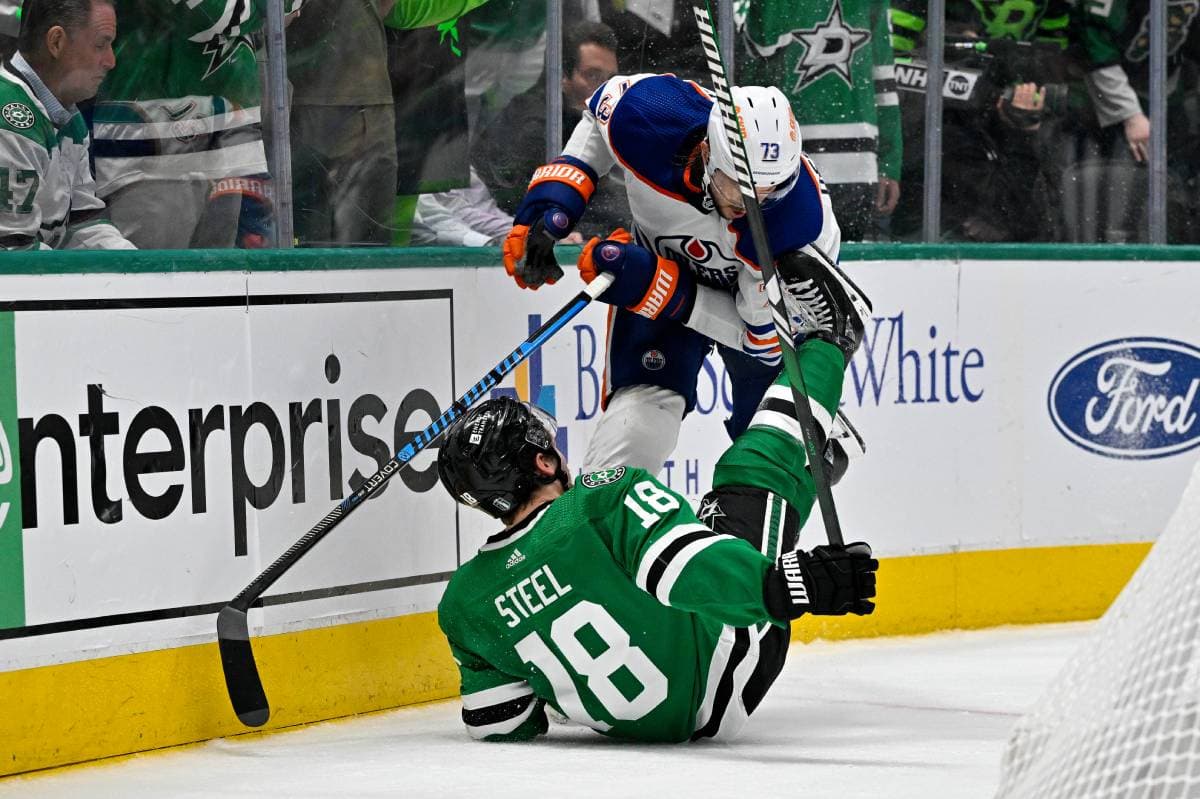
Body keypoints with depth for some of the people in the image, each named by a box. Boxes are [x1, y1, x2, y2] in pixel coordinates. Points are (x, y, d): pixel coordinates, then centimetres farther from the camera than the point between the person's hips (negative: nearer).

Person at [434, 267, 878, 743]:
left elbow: (497, 723, -1)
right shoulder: (605, 499, -26)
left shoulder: (465, 602, -9)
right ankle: (826, 346, 32)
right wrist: (793, 585, -47)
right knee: (755, 471, 9)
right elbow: (687, 568, -40)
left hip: (629, 723, 5)